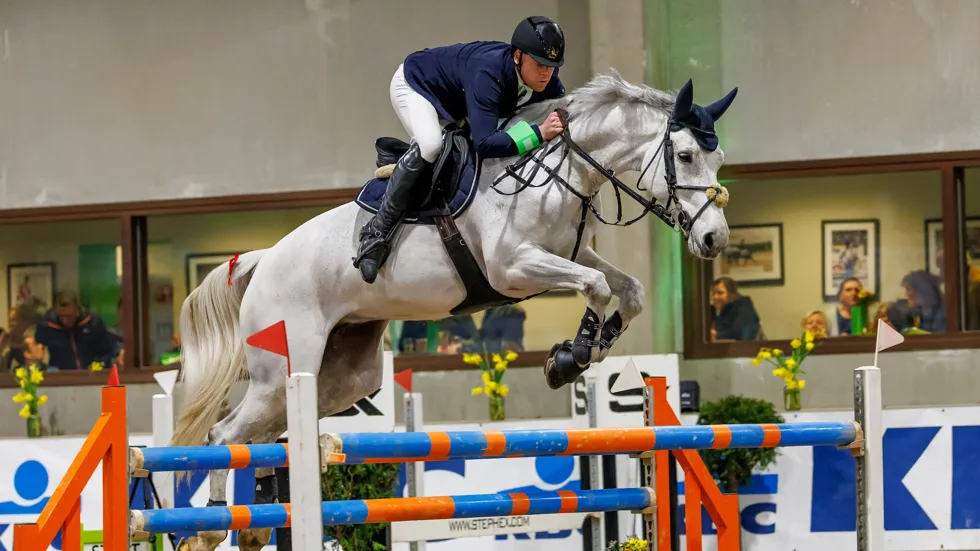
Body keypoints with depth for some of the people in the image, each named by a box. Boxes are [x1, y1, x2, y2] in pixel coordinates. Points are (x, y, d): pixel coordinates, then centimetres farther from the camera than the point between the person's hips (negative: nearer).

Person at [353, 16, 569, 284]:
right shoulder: (489, 74, -43)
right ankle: (377, 231, -26)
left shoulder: (547, 81, -23)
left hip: (458, 103, 8)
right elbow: (485, 144, -52)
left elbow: (567, 120, -9)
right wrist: (539, 132, -55)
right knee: (430, 144, -36)